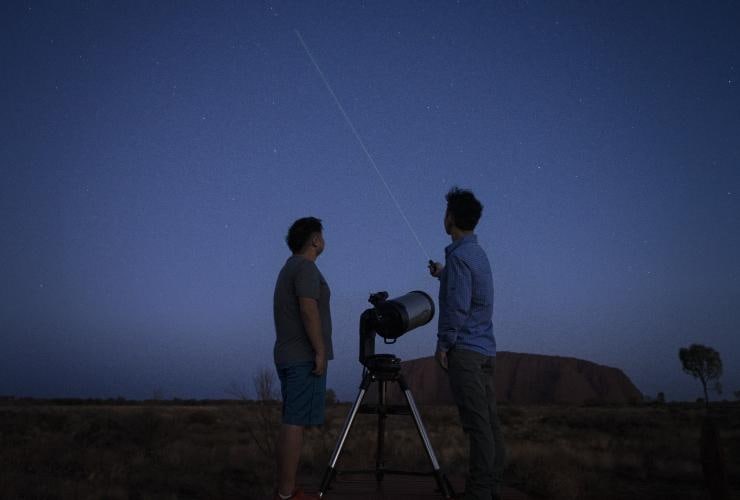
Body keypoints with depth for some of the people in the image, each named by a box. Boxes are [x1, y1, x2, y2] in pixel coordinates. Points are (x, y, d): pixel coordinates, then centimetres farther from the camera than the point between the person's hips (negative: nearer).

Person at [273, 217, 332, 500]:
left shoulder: (289, 268, 20)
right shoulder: (305, 267, -10)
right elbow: (308, 310, -20)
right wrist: (320, 351, -19)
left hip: (289, 357, 10)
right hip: (305, 358, -10)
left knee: (291, 423, 9)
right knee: (296, 424, -10)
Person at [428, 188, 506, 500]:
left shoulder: (458, 255, -11)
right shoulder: (478, 253, 17)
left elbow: (457, 305, -18)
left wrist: (443, 344, -10)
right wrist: (443, 275, 36)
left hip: (465, 349, -9)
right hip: (486, 350, 9)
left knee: (477, 424, -8)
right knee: (489, 421, 8)